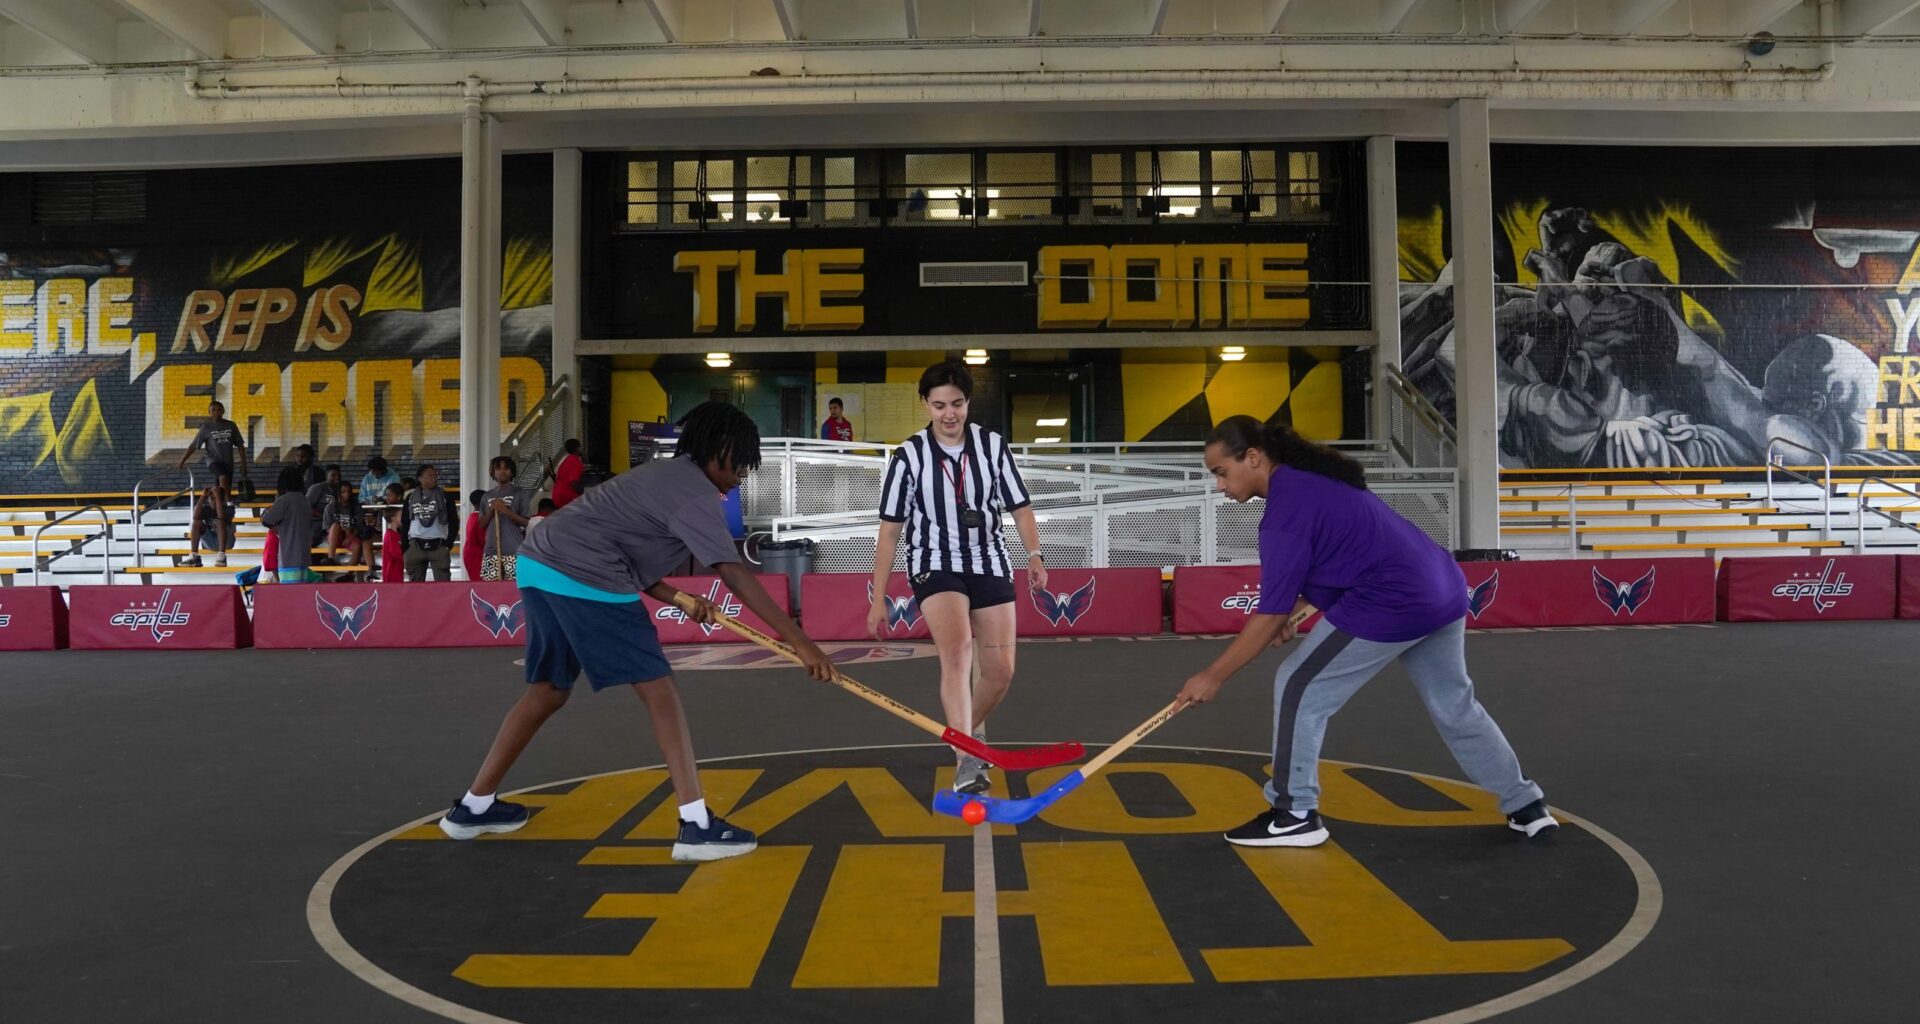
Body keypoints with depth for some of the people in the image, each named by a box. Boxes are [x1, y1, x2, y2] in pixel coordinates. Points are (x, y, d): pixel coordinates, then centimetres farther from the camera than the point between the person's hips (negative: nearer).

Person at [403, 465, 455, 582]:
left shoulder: (445, 496, 3)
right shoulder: (411, 497, 9)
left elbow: (453, 522, 2)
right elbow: (405, 523, 12)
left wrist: (448, 544, -7)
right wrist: (405, 547, 6)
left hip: (438, 545, -2)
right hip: (416, 545, 3)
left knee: (442, 582, -7)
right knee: (415, 583, 9)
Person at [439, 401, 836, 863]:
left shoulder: (667, 475, 22)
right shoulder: (695, 492, -8)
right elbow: (736, 576, -17)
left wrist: (680, 599, 12)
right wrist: (800, 641, -19)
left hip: (539, 565, 10)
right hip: (583, 579, -10)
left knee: (549, 690, 22)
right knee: (660, 691, -6)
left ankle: (474, 806, 32)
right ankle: (697, 826, -8)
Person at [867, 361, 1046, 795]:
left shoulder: (993, 445, -1)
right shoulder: (908, 456, -7)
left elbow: (1020, 507, 7)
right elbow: (890, 530, -3)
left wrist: (1034, 555, -11)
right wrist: (878, 599, -3)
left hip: (990, 563, 3)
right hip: (936, 564, -3)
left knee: (1001, 671, 3)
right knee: (957, 648, -28)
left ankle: (971, 731, 33)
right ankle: (967, 761, -32)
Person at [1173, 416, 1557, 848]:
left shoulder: (1286, 509, -17)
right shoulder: (1310, 477, 11)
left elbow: (1270, 616, -15)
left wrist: (1214, 675, -9)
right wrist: (1291, 610, 15)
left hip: (1392, 604, -10)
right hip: (1442, 591, 10)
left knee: (1297, 689, -1)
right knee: (1454, 704, 24)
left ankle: (1294, 815, 6)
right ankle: (1526, 805, 35)